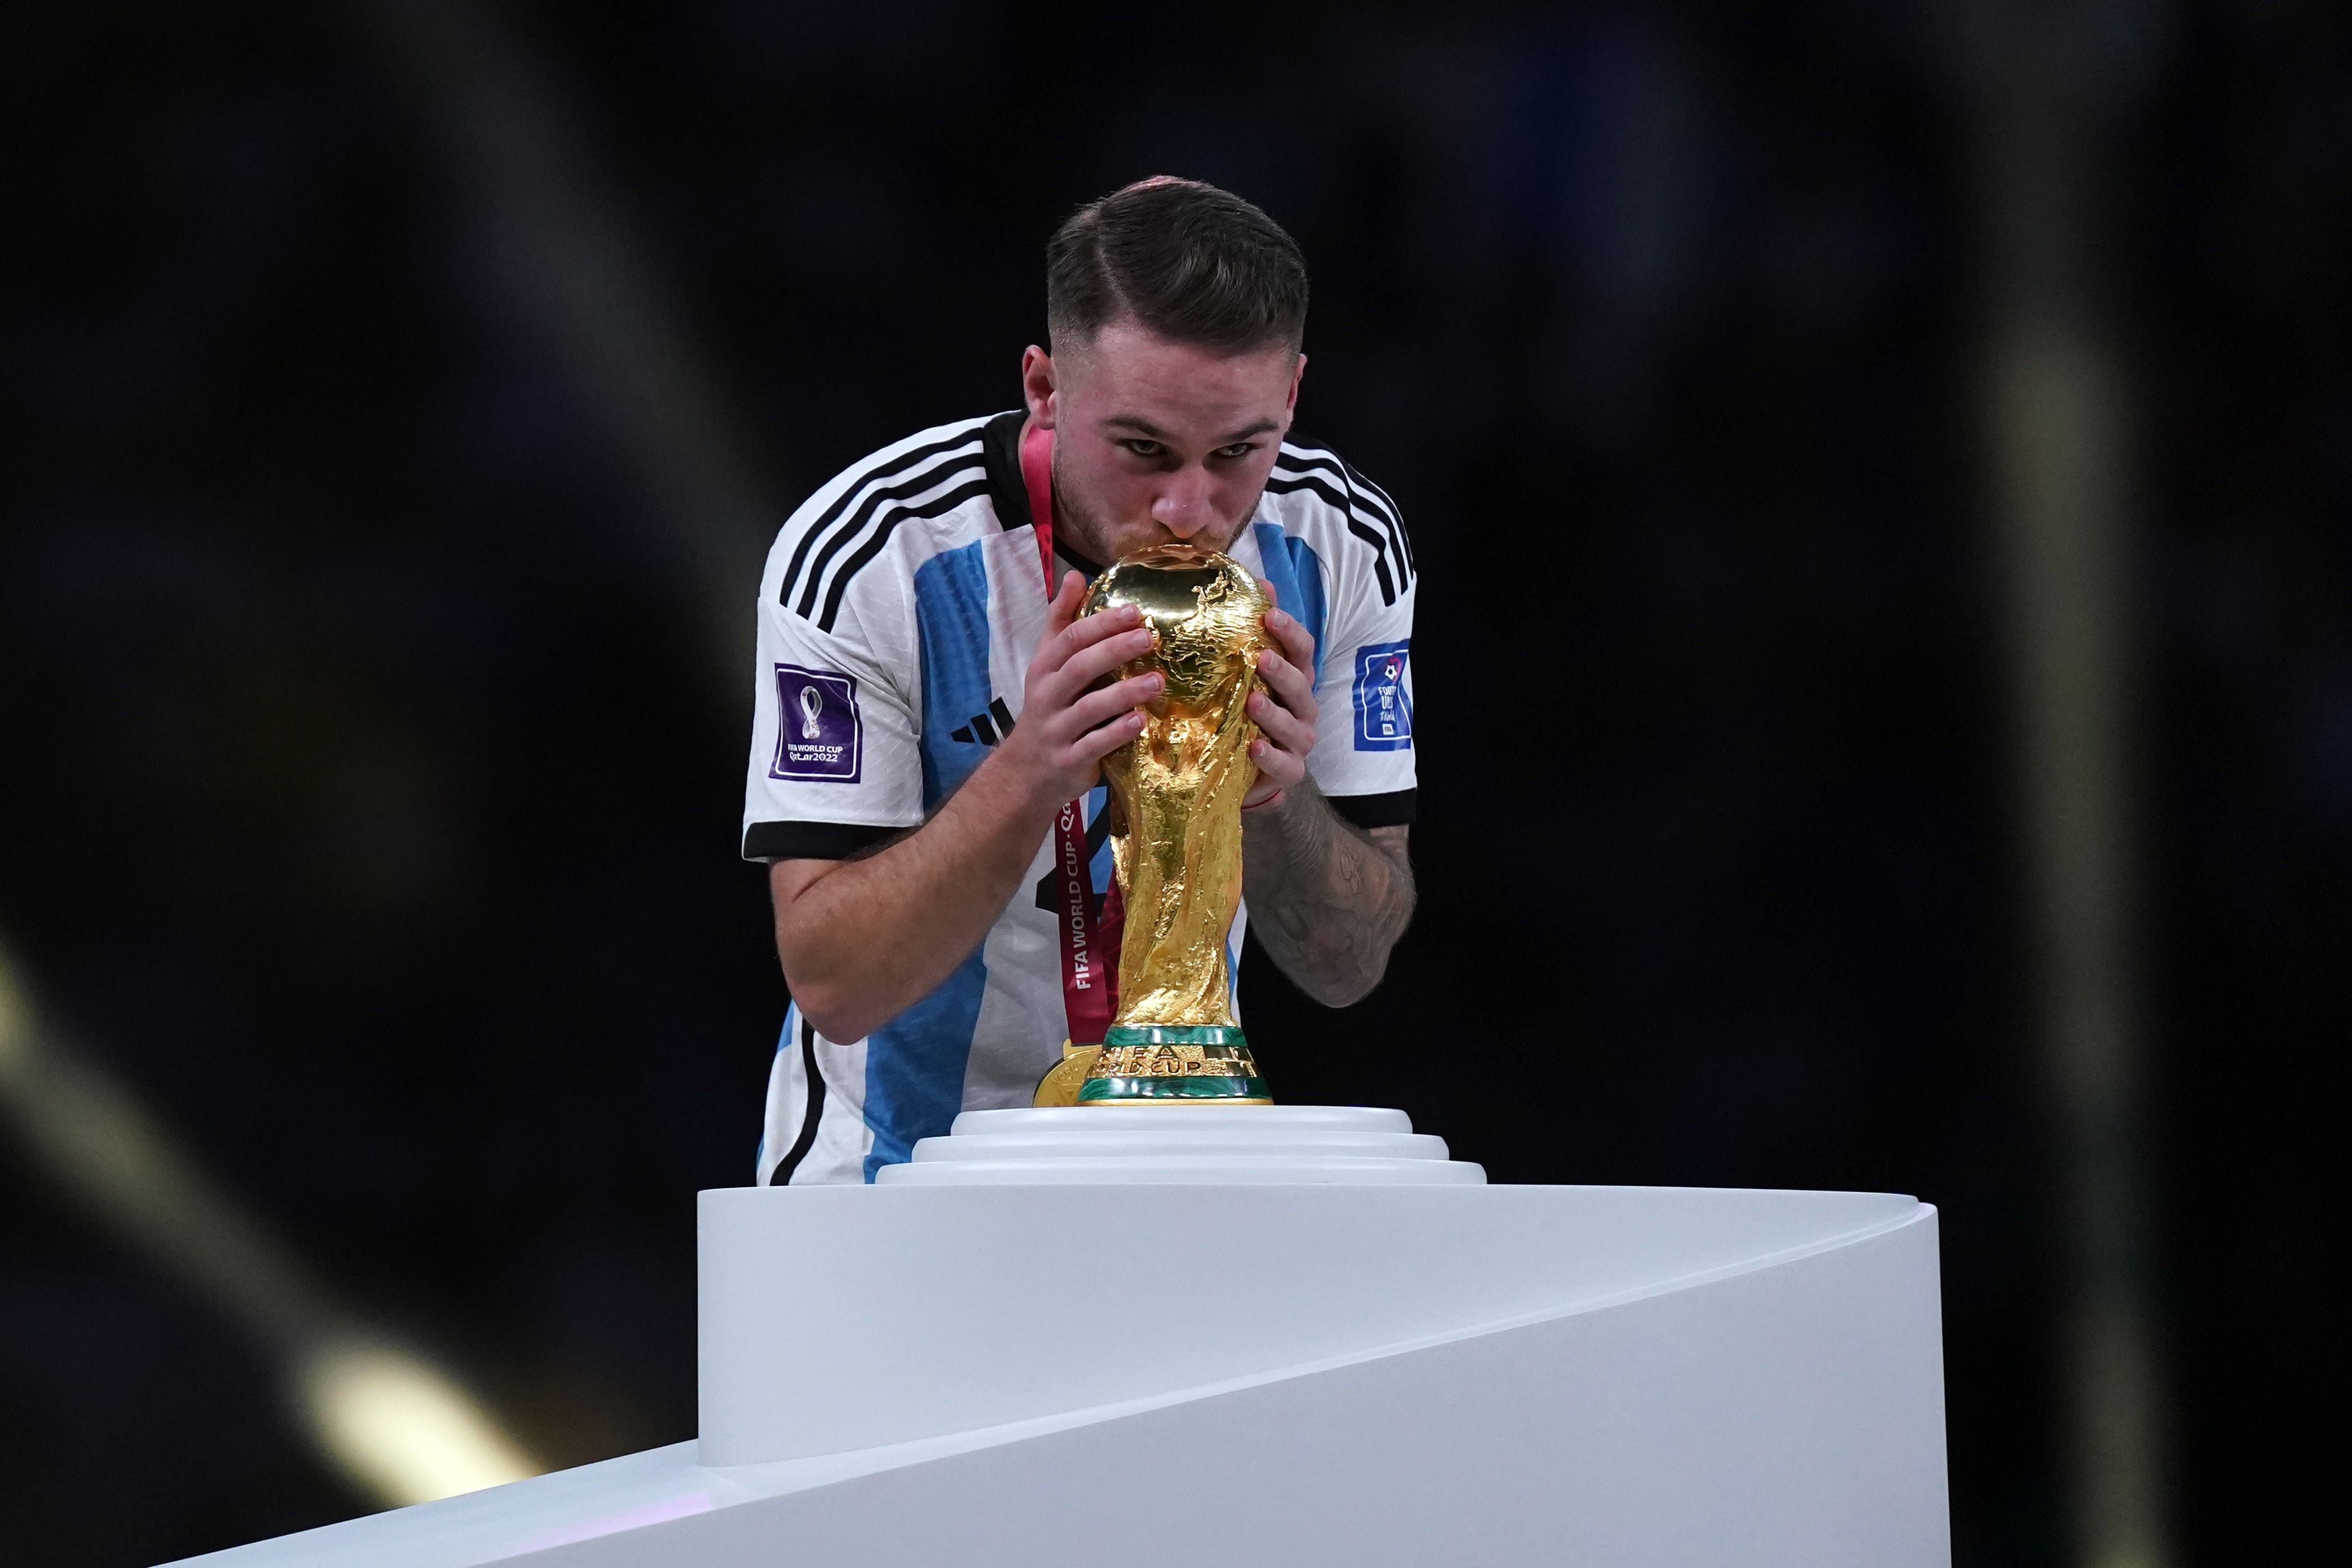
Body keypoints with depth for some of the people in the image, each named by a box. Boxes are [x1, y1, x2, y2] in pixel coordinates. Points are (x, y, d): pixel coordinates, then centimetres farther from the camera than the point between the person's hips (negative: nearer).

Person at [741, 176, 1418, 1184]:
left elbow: (1350, 969, -4)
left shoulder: (1339, 545, -8)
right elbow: (833, 985, -18)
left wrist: (1273, 797, -23)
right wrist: (1029, 777, -31)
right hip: (892, 1169, -4)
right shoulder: (861, 557, -17)